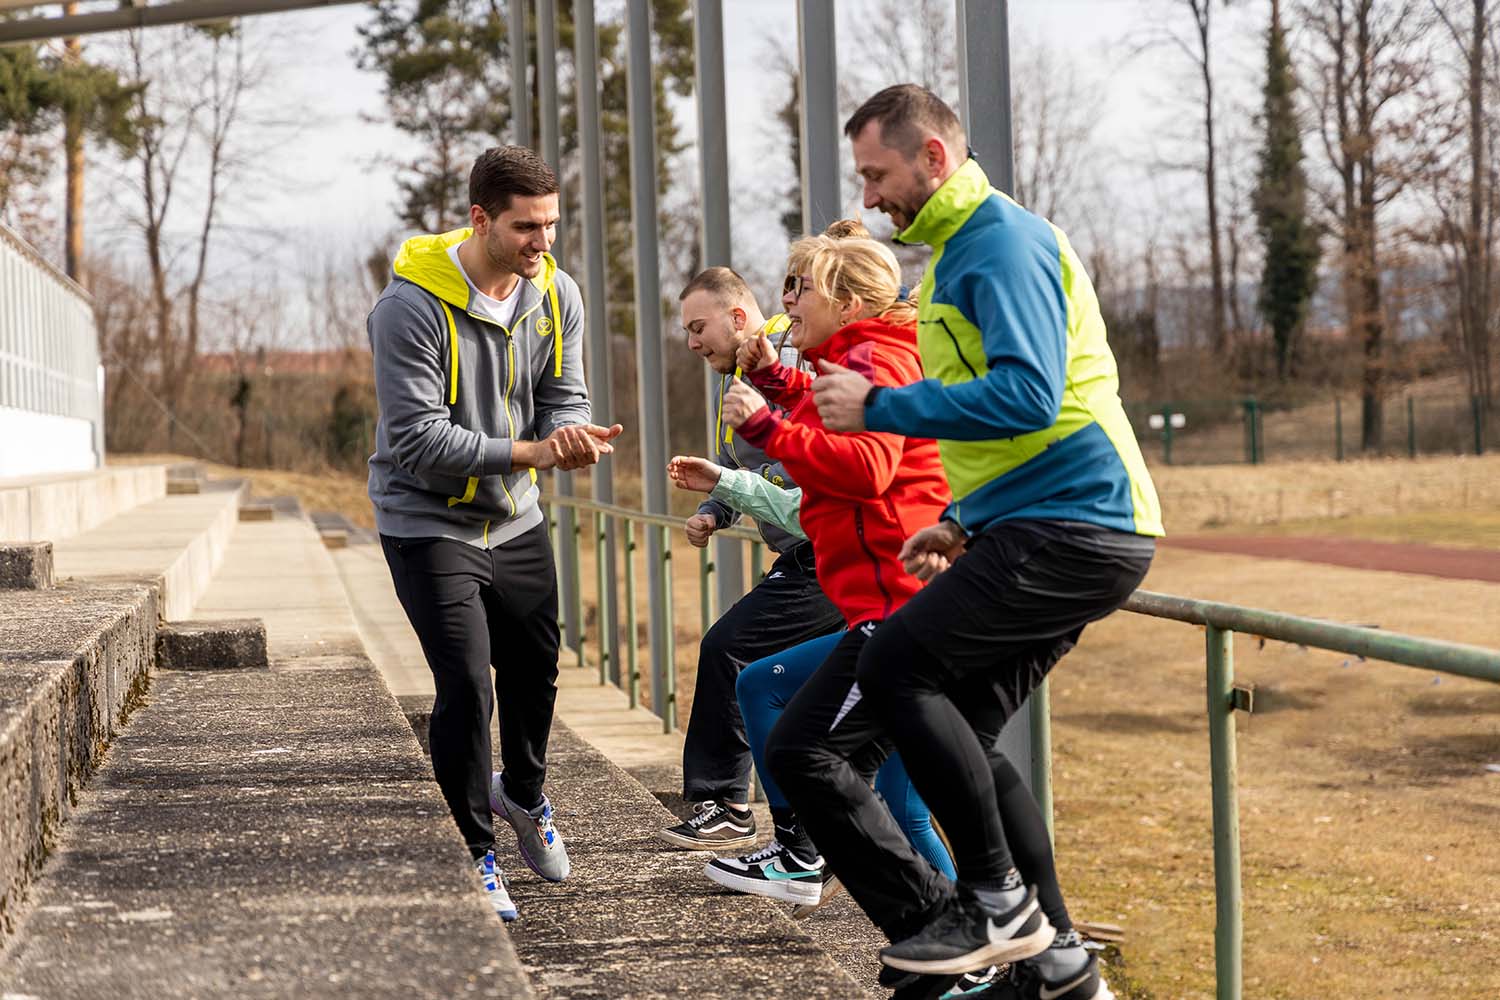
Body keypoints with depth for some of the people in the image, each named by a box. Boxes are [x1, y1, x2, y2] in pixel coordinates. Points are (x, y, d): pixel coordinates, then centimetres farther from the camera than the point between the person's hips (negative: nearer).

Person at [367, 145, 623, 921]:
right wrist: (528, 452, -33)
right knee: (466, 688, -12)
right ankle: (474, 850, 7)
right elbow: (416, 437, -26)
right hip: (427, 522, -6)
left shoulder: (556, 295, -4)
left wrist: (575, 439, -25)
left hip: (515, 519, 6)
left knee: (535, 672, 16)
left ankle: (523, 793, 46)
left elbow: (564, 397, -1)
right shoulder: (412, 305, -24)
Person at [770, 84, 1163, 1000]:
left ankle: (998, 900, -8)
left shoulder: (1004, 244, -12)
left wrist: (878, 406, -18)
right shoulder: (960, 250, 22)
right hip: (1056, 524, 11)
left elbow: (1025, 395, -25)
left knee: (896, 666, -18)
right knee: (958, 732, 10)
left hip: (1074, 528, -11)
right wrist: (966, 521, 22)